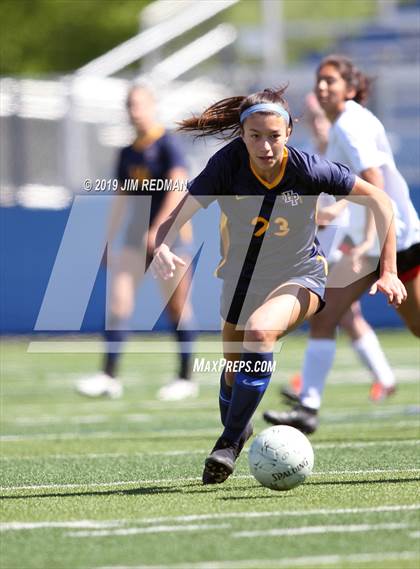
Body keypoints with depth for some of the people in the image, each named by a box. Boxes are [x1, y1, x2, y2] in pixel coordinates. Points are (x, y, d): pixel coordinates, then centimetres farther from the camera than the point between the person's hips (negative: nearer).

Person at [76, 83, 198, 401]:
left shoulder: (167, 144, -8)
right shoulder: (129, 153, 14)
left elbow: (178, 187, -18)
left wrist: (157, 230, -24)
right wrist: (109, 242, 17)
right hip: (138, 235, 7)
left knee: (177, 305, -1)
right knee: (118, 299, -6)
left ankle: (186, 378, 9)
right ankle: (109, 377, -8)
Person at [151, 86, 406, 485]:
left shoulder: (307, 168, -24)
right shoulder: (228, 164, -22)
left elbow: (378, 199, -12)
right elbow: (175, 219, -23)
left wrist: (388, 271, -14)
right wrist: (162, 248, -47)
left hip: (299, 276, -3)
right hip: (243, 279, 3)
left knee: (260, 330, -33)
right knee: (234, 369, 17)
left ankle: (230, 441, -21)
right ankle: (237, 429, 52)